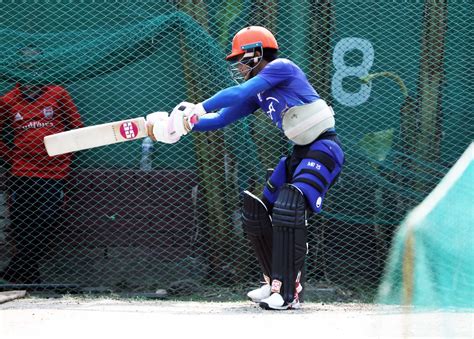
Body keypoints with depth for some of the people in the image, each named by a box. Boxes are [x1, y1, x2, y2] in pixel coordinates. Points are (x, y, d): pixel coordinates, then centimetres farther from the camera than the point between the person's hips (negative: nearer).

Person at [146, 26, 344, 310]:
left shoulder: (281, 68, -11)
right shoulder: (258, 94, 14)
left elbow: (240, 92, -22)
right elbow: (220, 119, 13)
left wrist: (199, 108, -24)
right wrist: (181, 124, 0)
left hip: (324, 149, -10)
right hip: (301, 153, 10)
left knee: (289, 207, -26)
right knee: (257, 214, 7)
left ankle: (287, 293, -25)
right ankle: (275, 283, 18)